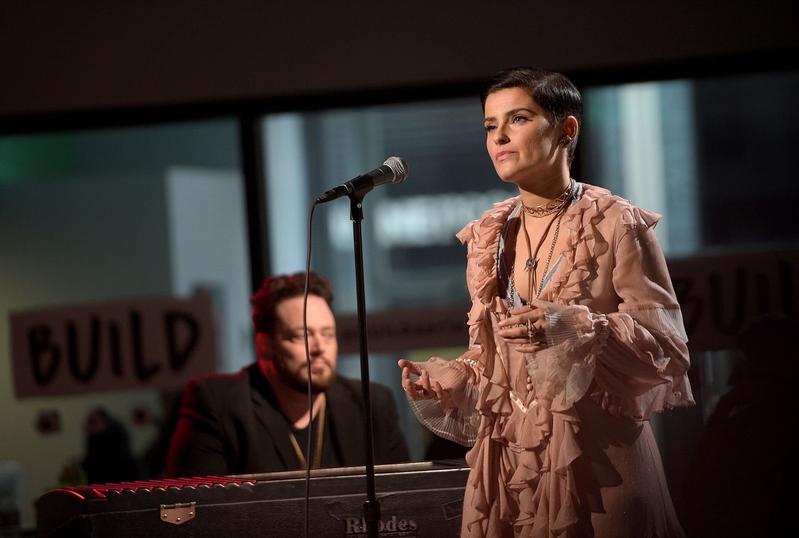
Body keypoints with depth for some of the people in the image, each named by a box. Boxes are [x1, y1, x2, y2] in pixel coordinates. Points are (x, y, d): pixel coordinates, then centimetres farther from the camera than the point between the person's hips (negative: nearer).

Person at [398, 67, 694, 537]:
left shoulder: (618, 226, -6)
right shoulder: (488, 237, 11)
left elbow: (667, 346, -11)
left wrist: (571, 327, -25)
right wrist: (444, 382, -3)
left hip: (596, 454, -5)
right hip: (509, 458, 5)